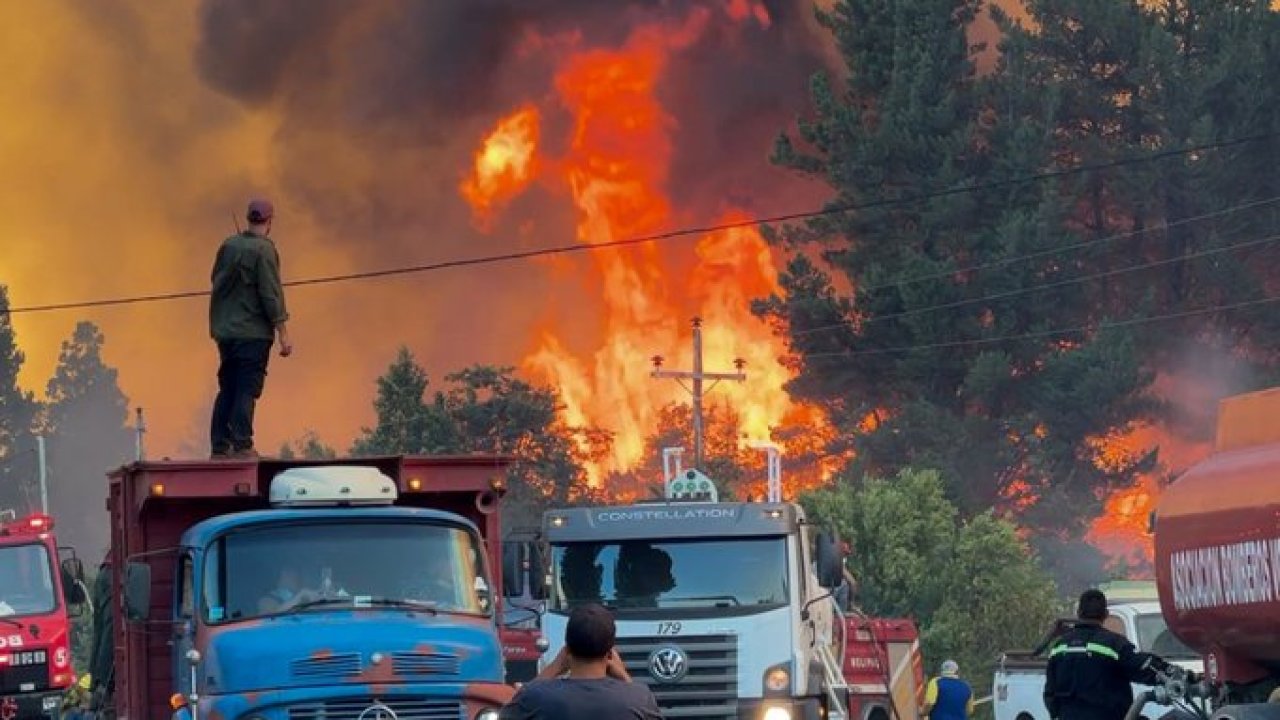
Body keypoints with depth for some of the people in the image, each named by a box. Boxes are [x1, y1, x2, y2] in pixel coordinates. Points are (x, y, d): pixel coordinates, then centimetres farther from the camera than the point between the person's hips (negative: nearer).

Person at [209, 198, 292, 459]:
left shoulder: (229, 245, 6)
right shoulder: (263, 250, -12)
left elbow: (217, 281, 16)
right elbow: (271, 295, -15)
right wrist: (283, 334, -12)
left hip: (225, 331, 6)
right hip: (253, 331, -6)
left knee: (227, 389, 11)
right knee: (247, 389, -5)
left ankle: (219, 445, 10)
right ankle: (242, 445, -11)